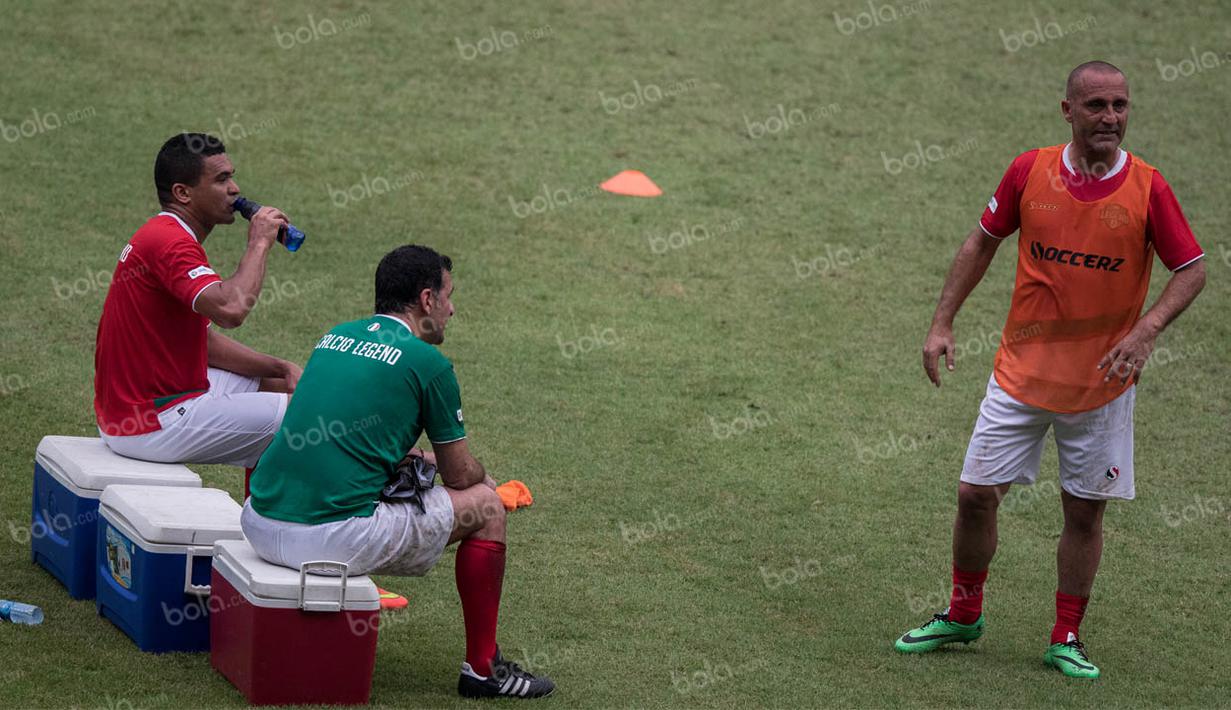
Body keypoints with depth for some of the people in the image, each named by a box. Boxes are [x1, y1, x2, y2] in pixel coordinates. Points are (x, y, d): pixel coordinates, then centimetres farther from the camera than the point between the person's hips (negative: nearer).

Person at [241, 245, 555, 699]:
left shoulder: (335, 337, 17)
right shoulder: (426, 362, -3)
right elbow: (459, 476, 9)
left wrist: (414, 458, 34)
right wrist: (483, 480, 31)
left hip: (260, 525, 7)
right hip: (333, 538, -7)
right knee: (485, 507, 13)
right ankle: (482, 668, 19)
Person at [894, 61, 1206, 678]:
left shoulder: (1146, 188, -10)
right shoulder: (1030, 172, -5)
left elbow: (1192, 270, -5)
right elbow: (982, 241, 8)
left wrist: (1145, 332, -21)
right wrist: (942, 323, 3)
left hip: (1101, 383, -1)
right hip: (1022, 373, 1)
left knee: (1084, 511, 5)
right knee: (976, 495, 2)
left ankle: (1066, 639, 21)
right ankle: (962, 616, 24)